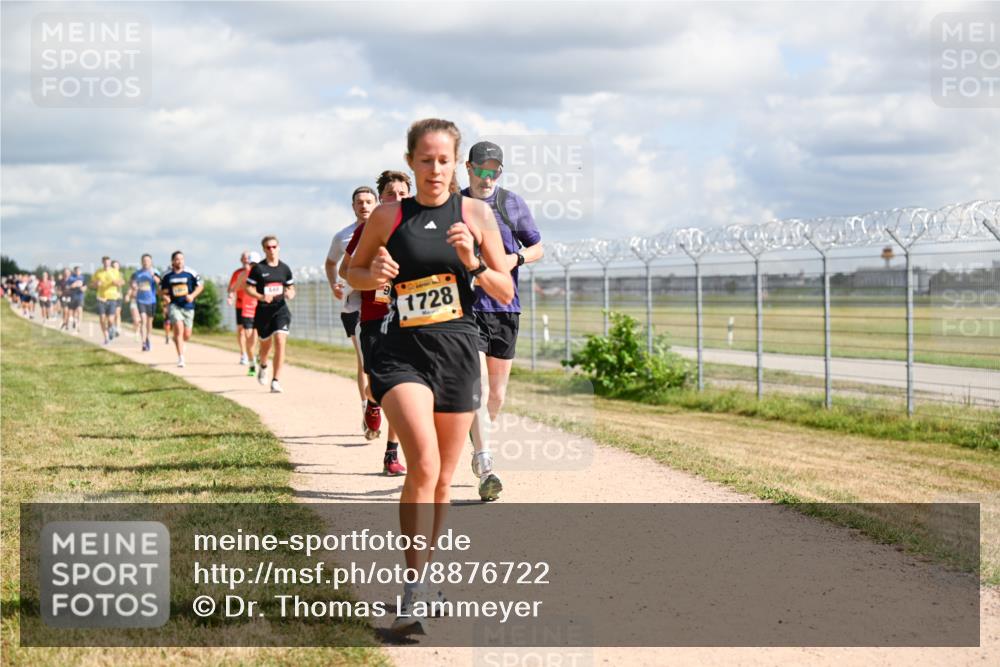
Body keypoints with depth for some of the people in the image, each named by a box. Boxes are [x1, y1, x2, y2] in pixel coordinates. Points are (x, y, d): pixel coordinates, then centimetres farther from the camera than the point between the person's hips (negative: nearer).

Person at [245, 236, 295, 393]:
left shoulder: (284, 268, 6)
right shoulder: (258, 268, -3)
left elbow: (291, 288, 15)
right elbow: (248, 288, -2)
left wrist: (290, 294, -8)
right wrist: (261, 297, -19)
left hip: (281, 309, 1)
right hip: (263, 311, -1)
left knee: (280, 342, -16)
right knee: (266, 343, 15)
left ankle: (275, 380, -13)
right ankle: (263, 366, 50)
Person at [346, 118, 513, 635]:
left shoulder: (475, 214, 2)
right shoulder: (388, 217, 1)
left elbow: (506, 293, 4)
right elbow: (352, 272, 14)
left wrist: (472, 263, -14)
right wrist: (375, 275, -8)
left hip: (458, 351, 2)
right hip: (402, 353, -2)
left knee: (442, 479, 11)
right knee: (423, 467, -21)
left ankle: (422, 576, 31)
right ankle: (411, 593, -16)